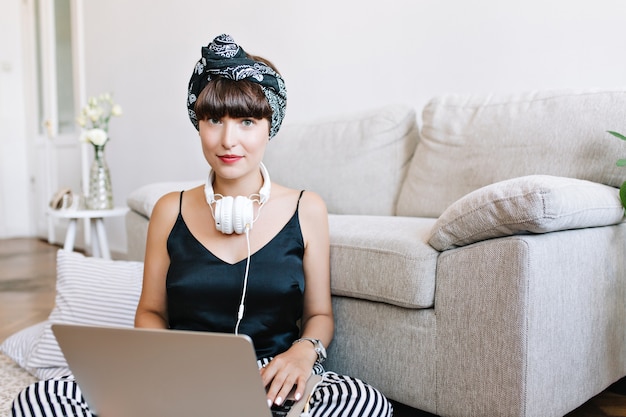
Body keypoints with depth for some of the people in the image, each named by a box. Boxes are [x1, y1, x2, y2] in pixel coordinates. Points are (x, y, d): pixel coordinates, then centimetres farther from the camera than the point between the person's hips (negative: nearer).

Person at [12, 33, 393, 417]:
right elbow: (151, 311, 11)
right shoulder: (171, 210, 5)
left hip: (270, 379, 0)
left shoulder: (306, 210, 1)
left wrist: (305, 350, -15)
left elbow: (319, 314, 7)